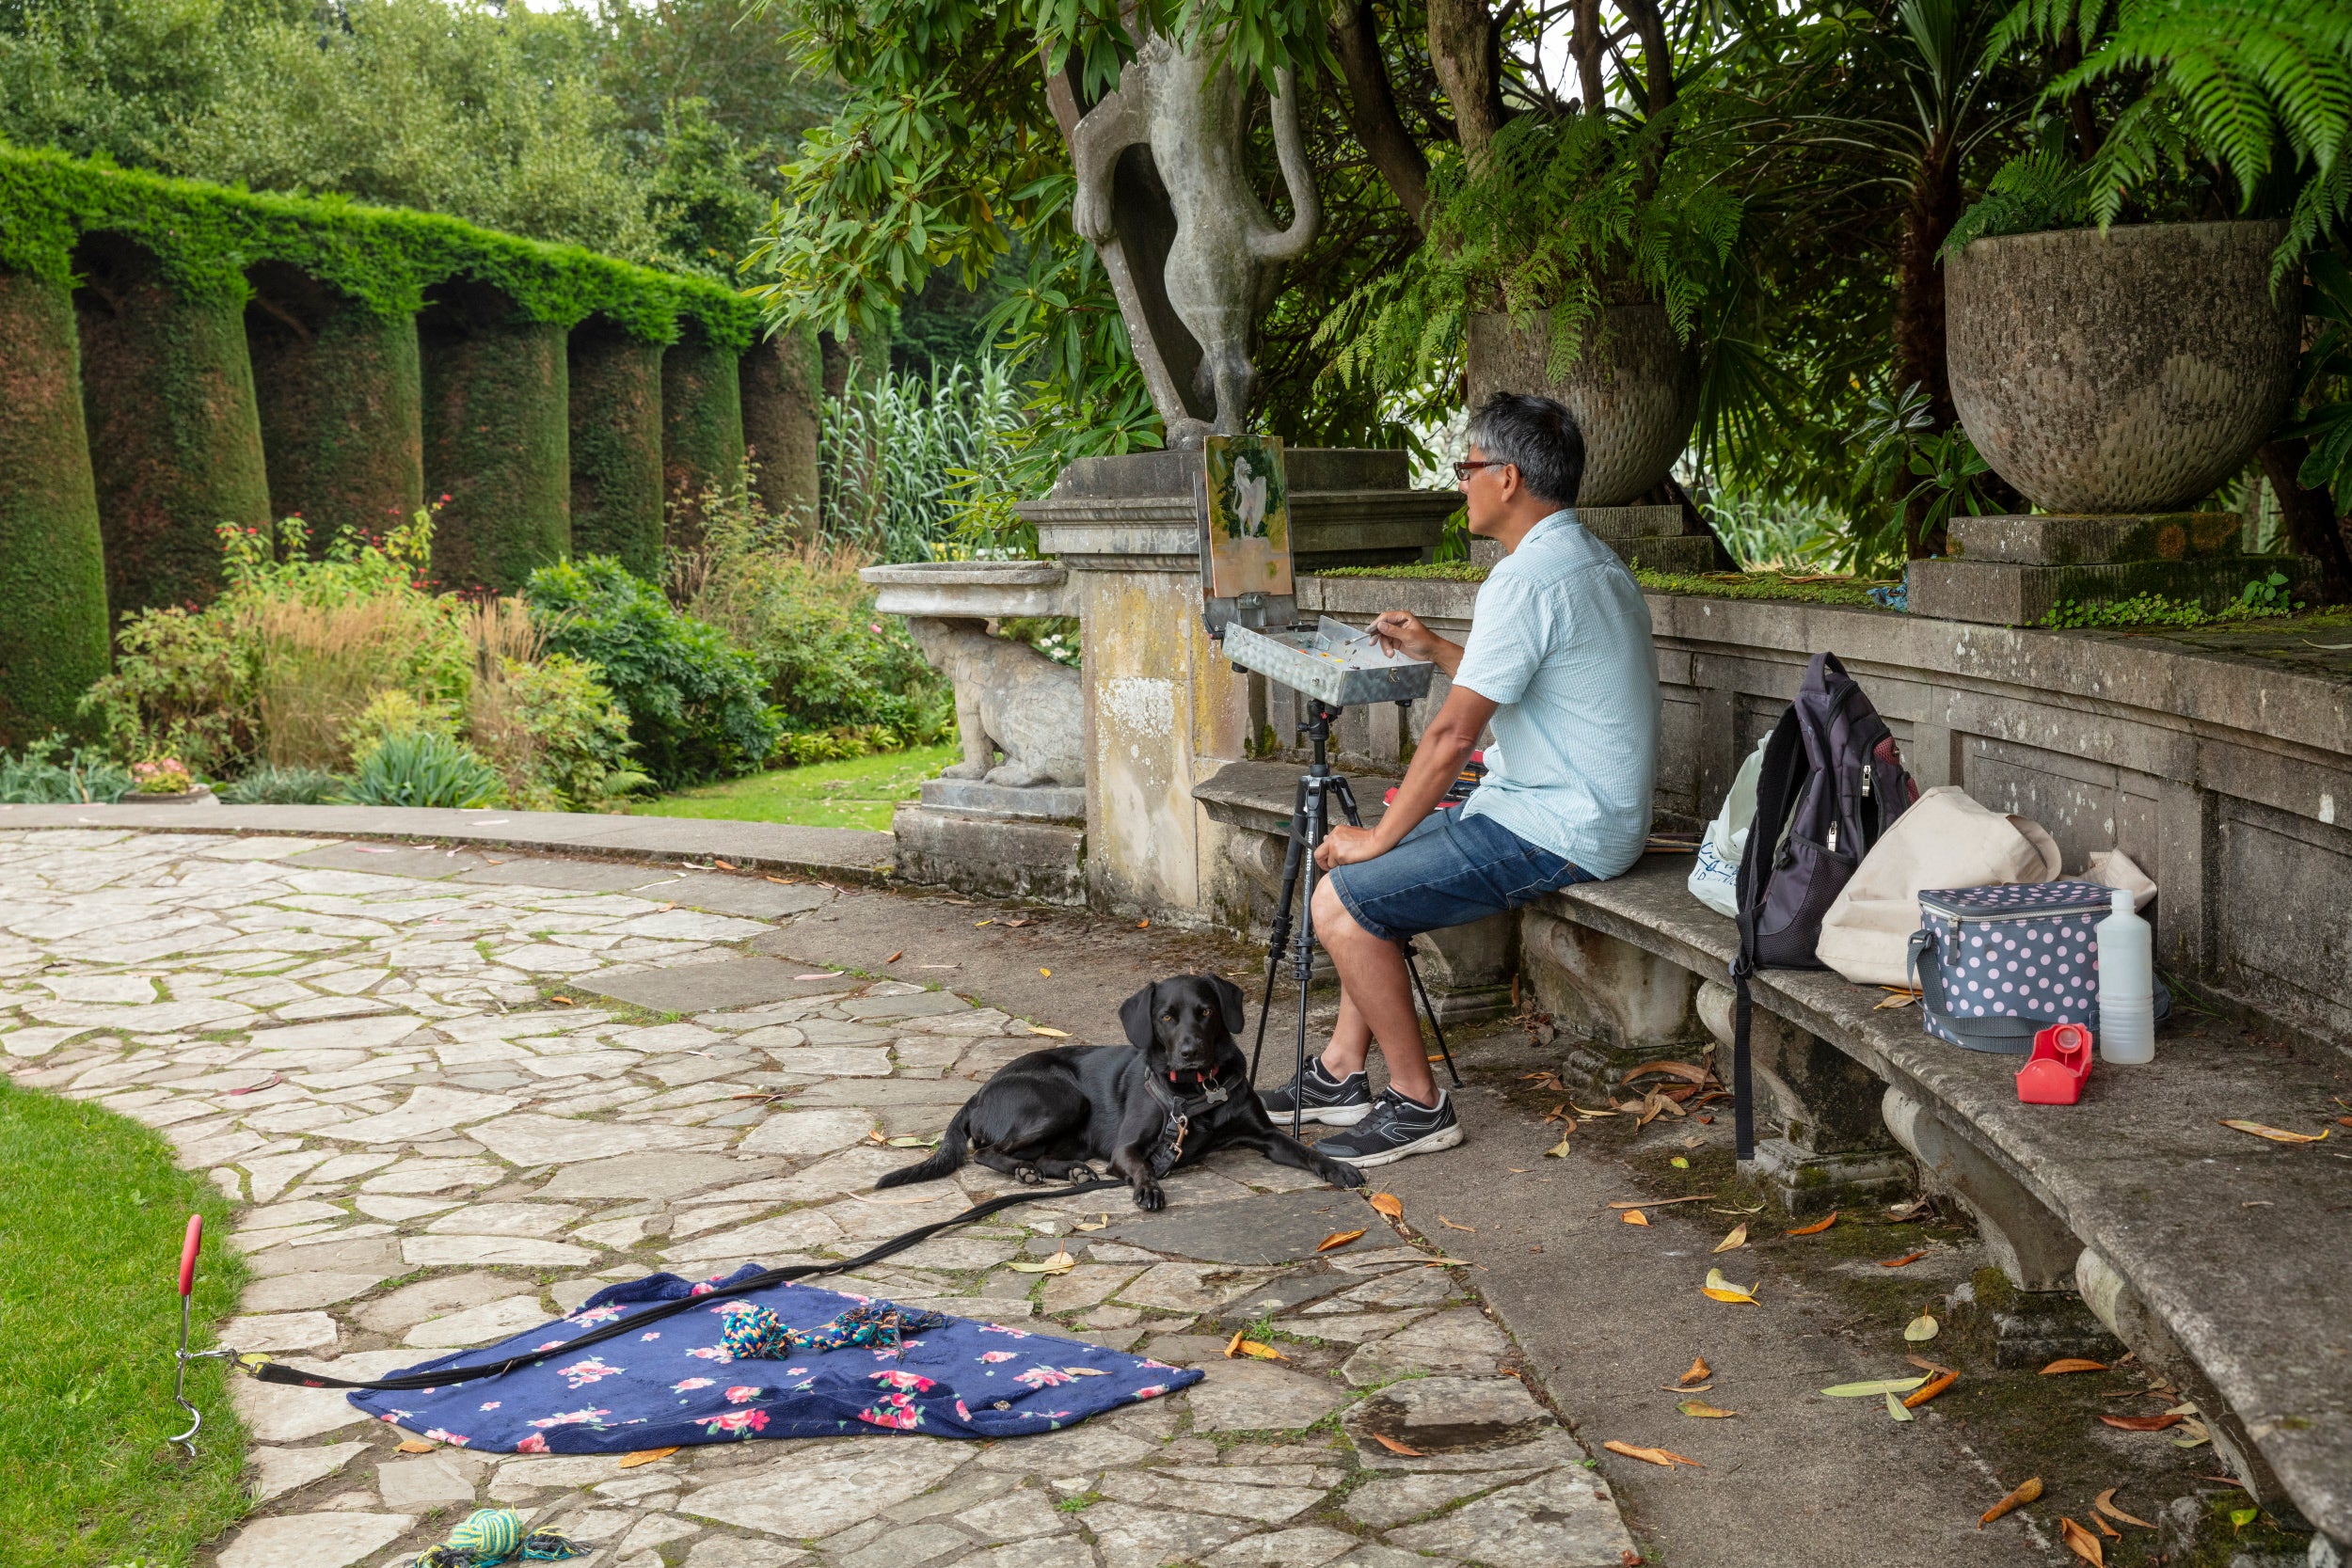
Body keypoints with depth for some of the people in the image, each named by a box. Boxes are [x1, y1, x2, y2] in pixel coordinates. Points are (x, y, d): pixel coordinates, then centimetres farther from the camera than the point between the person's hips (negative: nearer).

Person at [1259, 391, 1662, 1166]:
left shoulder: (1527, 580, -21)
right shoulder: (1594, 561, 12)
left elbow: (1453, 735, -22)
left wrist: (1380, 837, -12)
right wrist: (1435, 652, 21)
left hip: (1554, 833, -11)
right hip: (1587, 811, 11)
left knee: (1342, 900, -12)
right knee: (1370, 873, 20)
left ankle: (1418, 1104, -1)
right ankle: (1342, 1074, 21)